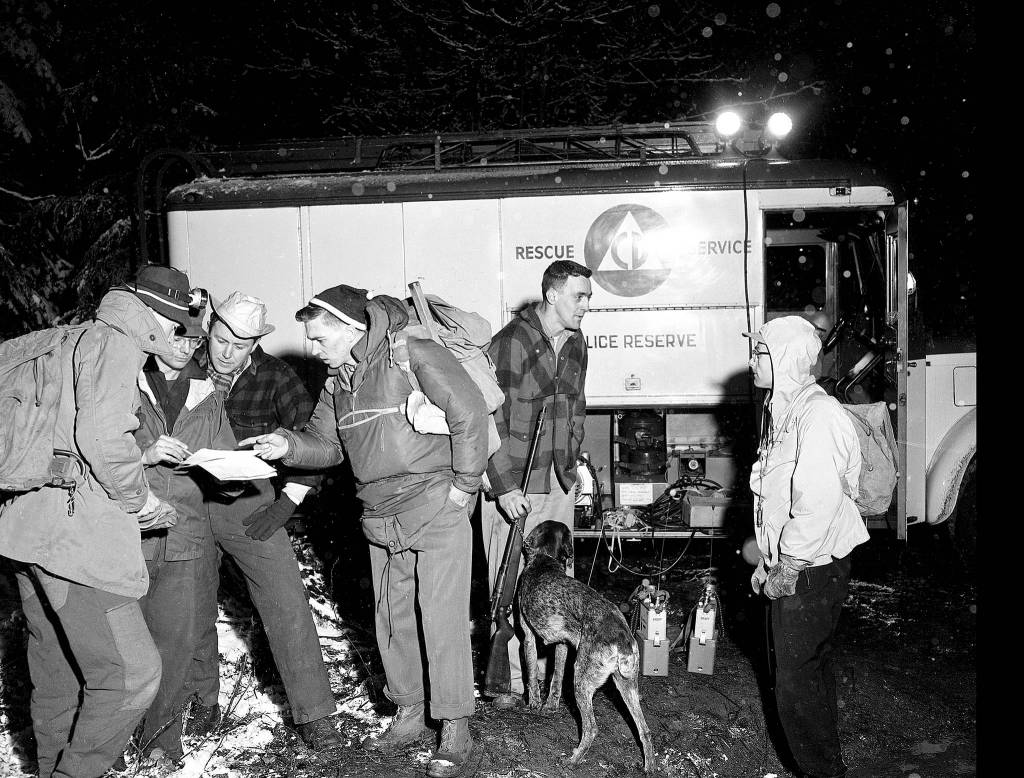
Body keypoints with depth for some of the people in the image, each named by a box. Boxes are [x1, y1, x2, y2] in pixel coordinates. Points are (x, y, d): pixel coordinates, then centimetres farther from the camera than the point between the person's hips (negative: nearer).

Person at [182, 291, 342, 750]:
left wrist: (288, 501, -11)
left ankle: (314, 715, 2)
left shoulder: (273, 377, -8)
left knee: (287, 604, -7)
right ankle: (203, 702, 33)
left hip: (248, 502, -1)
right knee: (192, 609, 11)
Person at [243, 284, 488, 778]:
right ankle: (409, 717, 32)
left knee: (441, 618, -4)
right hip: (381, 520, 8)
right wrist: (289, 445, -8)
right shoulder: (337, 382, 11)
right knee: (393, 620, 15)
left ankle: (455, 732, 10)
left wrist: (464, 483, -14)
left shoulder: (414, 355, -15)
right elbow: (326, 442, 13)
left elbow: (469, 412, -17)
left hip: (436, 510, -8)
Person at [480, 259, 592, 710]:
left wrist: (574, 462, 16)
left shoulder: (576, 345, 9)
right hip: (513, 486, -7)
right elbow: (488, 420, -17)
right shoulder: (510, 344, -16)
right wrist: (504, 487, -19)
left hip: (560, 483, 7)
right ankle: (513, 677, 13)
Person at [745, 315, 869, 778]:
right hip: (791, 566, 10)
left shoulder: (818, 415, -20)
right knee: (811, 668, 19)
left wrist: (788, 568, -19)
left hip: (813, 569, -10)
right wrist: (769, 562, 17)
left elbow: (819, 503, -26)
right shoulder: (782, 411, 13)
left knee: (797, 679, -3)